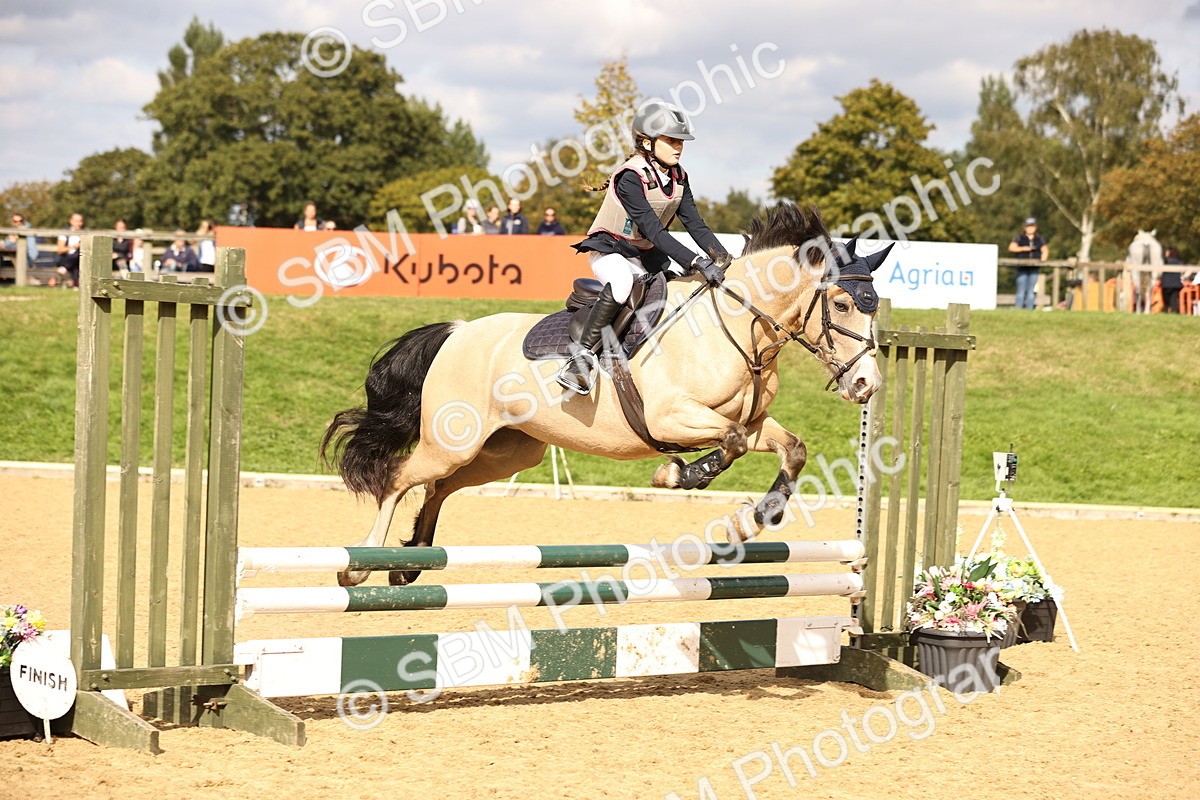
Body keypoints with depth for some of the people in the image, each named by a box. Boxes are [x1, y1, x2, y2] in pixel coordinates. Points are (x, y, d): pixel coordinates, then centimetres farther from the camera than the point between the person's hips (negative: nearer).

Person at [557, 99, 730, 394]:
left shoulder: (678, 178, -1)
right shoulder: (631, 178, -25)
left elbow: (694, 223, -2)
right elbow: (654, 231, -32)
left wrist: (720, 255, -19)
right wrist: (696, 262, -40)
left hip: (647, 253, 9)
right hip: (610, 250, -9)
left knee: (696, 280, -4)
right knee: (622, 282, -39)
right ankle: (582, 355, -32)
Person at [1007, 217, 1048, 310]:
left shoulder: (1039, 239, 15)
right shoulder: (1019, 237, 7)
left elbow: (1045, 250, 13)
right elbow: (1011, 248, -3)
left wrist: (1043, 258, -8)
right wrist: (1023, 248, -14)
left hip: (1034, 268, 3)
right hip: (1022, 268, -3)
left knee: (1031, 291, 0)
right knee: (1021, 291, -7)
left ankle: (1029, 310, 2)